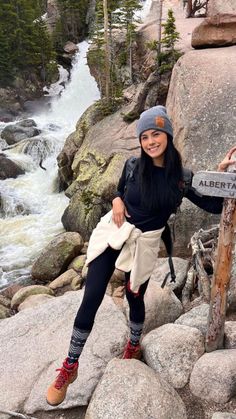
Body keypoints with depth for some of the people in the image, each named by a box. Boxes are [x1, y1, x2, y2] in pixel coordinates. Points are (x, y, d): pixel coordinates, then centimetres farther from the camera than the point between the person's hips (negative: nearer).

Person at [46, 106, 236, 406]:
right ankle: (70, 367, 15)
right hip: (112, 232, 1)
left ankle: (134, 344, 51)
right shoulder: (133, 165, -4)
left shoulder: (182, 177, -6)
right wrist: (116, 201, -9)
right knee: (90, 300, -3)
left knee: (134, 298, 17)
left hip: (143, 244, 0)